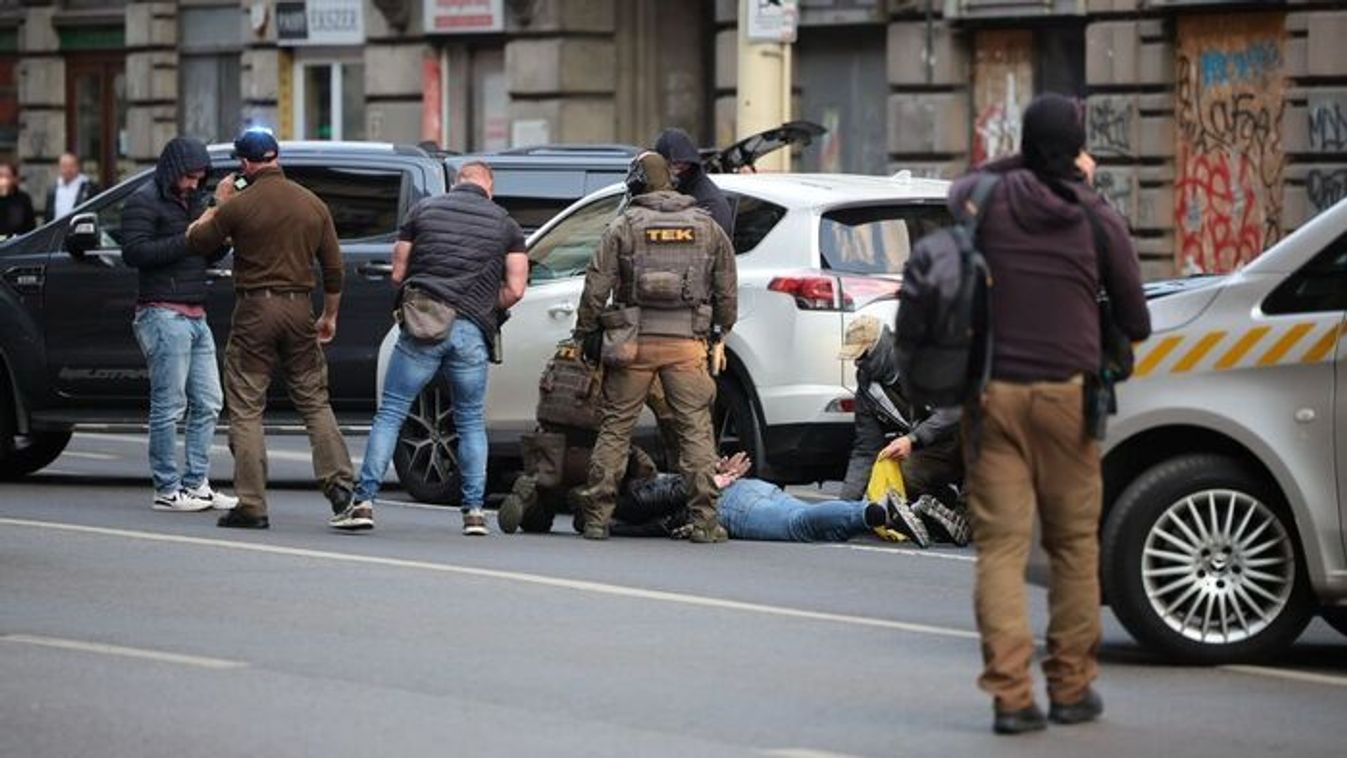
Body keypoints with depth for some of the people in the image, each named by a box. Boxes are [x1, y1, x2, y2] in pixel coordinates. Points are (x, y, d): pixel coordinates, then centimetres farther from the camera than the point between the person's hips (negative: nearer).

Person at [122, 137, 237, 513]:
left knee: (208, 404, 8)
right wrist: (187, 240, -20)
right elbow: (134, 251, -18)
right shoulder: (144, 202, -6)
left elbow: (208, 256, 26)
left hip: (195, 316, 9)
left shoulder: (193, 201, 20)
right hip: (164, 314, -9)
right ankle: (167, 490, -3)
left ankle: (196, 484, 13)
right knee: (169, 406, -7)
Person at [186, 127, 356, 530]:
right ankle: (339, 484, 0)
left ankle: (251, 505, -1)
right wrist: (329, 315, 21)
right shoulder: (313, 205, 6)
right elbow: (333, 268, 10)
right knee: (314, 401, 12)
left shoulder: (239, 206, -9)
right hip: (300, 308, 4)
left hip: (255, 309, -4)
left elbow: (197, 242, 5)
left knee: (246, 409, 2)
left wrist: (218, 204, 19)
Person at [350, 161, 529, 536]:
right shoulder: (505, 224, 11)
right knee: (471, 422, 13)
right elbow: (515, 289, 4)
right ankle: (474, 510, 8)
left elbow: (398, 273, 10)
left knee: (390, 413, 4)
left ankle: (364, 500, -4)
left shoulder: (423, 210, 10)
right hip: (471, 332, 1)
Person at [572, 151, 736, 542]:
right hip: (687, 345, 1)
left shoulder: (624, 227, 1)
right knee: (696, 429, 3)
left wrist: (582, 335, 10)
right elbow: (727, 291, 11)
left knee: (615, 427, 6)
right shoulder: (707, 227, 9)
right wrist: (722, 332, 24)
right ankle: (704, 520, -3)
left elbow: (596, 288, -1)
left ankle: (597, 517, 6)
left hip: (635, 343, -1)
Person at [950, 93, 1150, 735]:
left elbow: (958, 187, 25)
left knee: (1000, 545, 0)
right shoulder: (1098, 219, -3)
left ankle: (1010, 693, -9)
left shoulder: (987, 200, -2)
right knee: (1074, 543, 12)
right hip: (1066, 393, -1)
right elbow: (1136, 322, 6)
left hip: (991, 391, 1)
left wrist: (1019, 165, 18)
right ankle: (1071, 687, 17)